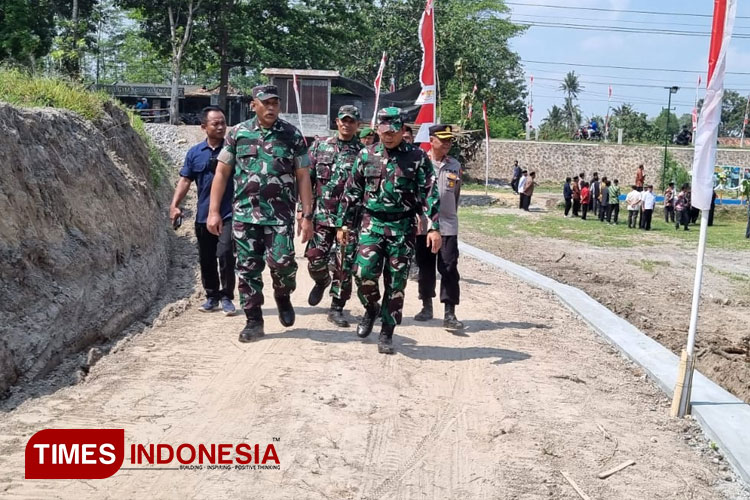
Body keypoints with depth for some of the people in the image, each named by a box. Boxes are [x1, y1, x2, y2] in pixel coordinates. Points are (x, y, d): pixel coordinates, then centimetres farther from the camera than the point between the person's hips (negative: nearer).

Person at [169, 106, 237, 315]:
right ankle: (212, 297, 25)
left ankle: (226, 298, 1)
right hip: (203, 216, 4)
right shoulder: (195, 153, 5)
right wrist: (174, 205, -1)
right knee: (206, 259, 11)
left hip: (228, 214, -3)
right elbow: (185, 180, 8)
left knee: (225, 255, -13)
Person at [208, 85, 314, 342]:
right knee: (248, 268, 4)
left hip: (280, 215, -1)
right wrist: (213, 211, 1)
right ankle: (254, 321, 16)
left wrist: (307, 216, -3)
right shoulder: (238, 133, 5)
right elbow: (222, 172, 7)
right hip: (244, 214, 2)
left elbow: (303, 177, 3)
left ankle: (283, 296, 19)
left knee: (281, 261, -14)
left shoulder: (292, 135, 3)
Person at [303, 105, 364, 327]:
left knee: (344, 267, 0)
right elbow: (307, 179, 7)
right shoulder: (320, 146, 7)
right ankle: (322, 281, 33)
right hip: (322, 215, 1)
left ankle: (337, 308, 12)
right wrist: (302, 208, 0)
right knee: (315, 259, -1)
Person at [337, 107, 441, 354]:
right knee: (364, 271, -15)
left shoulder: (417, 157, 0)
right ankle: (371, 308, 16)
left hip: (403, 227, -1)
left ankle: (387, 333, 15)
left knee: (396, 282, 2)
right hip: (372, 223, 1)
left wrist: (434, 227, -11)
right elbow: (352, 192, 12)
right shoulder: (366, 155, 7)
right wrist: (343, 224, 10)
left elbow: (429, 194, -3)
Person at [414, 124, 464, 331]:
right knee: (425, 267, 10)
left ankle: (449, 314, -5)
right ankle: (426, 306, 25)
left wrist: (451, 215, 14)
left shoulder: (455, 165, 7)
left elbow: (456, 194, 14)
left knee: (449, 268, -5)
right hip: (423, 223, -1)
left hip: (447, 225, 1)